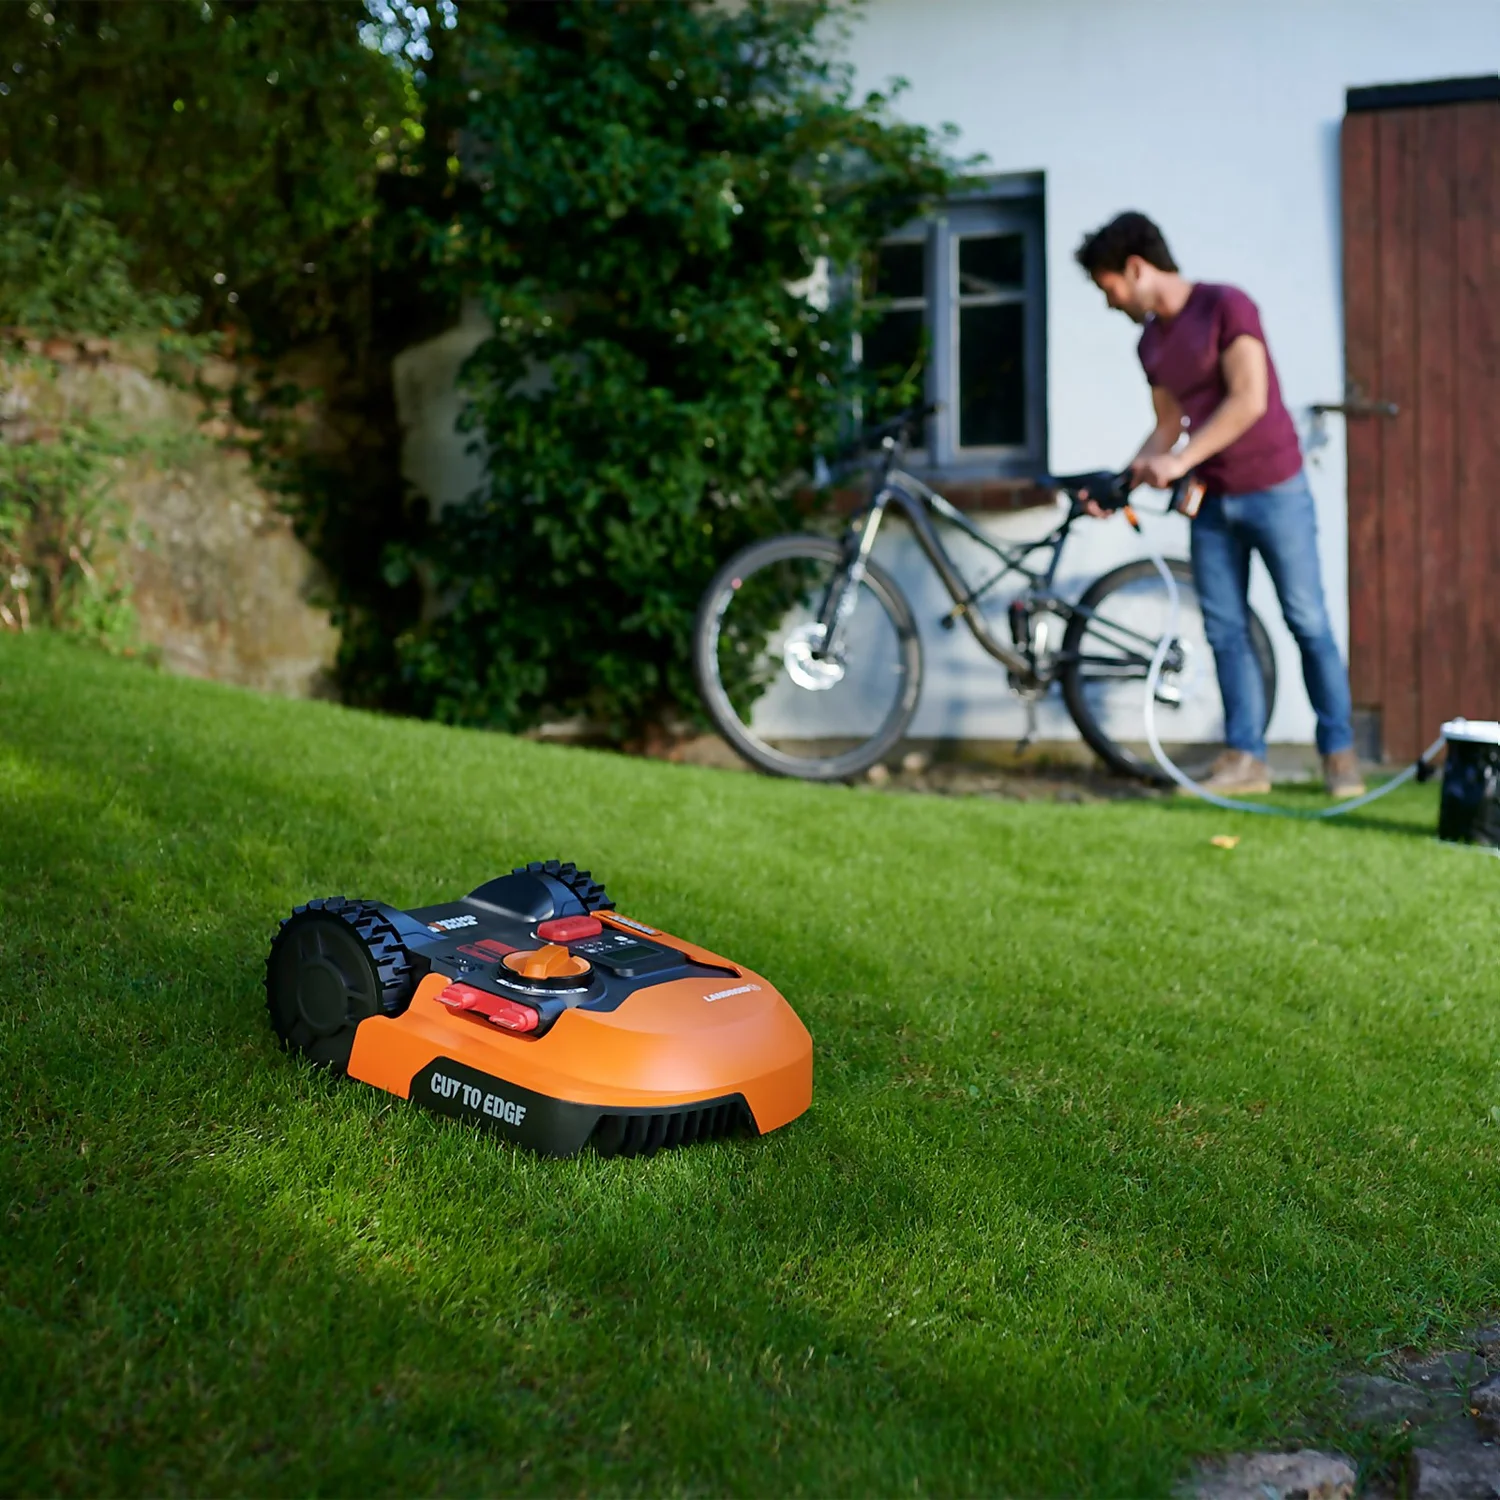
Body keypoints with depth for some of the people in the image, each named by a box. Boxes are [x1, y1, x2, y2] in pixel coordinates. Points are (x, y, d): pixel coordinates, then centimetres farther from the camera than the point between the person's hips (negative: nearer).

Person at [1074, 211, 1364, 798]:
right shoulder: (1150, 342, 11)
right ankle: (1245, 758, 6)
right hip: (1211, 502, 7)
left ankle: (1340, 751, 5)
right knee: (1226, 633, 3)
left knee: (1308, 624, -3)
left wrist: (1181, 460, -21)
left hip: (1273, 489, -7)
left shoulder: (1226, 306, -10)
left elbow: (1249, 399, -19)